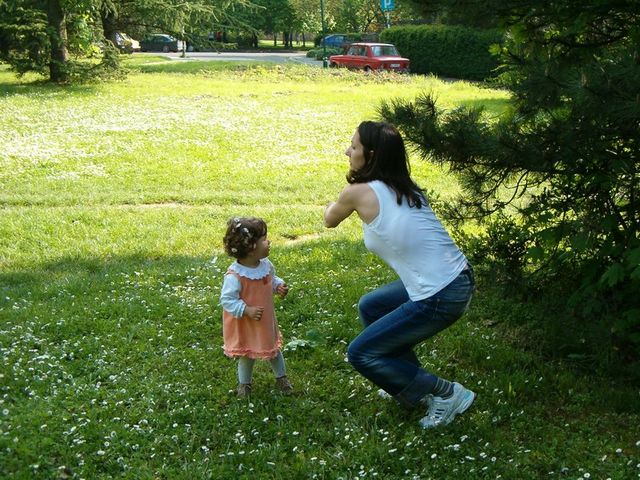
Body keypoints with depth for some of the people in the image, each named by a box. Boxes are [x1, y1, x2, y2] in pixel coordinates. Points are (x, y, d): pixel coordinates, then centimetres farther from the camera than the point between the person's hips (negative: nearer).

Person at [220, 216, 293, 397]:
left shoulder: (266, 265, -9)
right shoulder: (235, 275, -30)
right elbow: (227, 300, -26)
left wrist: (279, 286, -9)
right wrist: (246, 310, -31)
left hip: (266, 320, 6)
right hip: (244, 325, -6)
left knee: (273, 348, 22)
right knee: (247, 354, 14)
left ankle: (281, 377, 44)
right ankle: (244, 383, 38)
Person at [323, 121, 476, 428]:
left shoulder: (359, 192, -10)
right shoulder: (405, 187, 9)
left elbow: (329, 221, 12)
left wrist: (335, 203, 33)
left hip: (440, 298, -8)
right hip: (457, 280, 9)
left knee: (360, 354, 6)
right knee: (369, 306, 26)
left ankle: (445, 394, 8)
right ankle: (411, 382, 33)